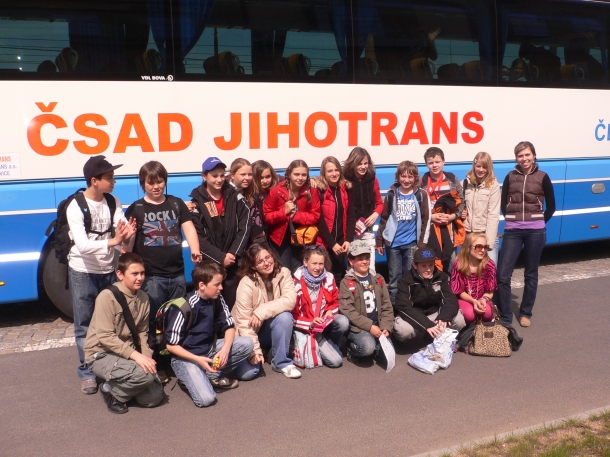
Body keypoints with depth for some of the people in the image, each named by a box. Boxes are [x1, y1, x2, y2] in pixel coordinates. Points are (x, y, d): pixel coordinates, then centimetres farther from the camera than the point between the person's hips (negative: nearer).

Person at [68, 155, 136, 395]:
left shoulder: (113, 202, -1)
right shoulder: (76, 206, -16)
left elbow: (121, 234, -9)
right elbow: (82, 244, -26)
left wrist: (126, 236, -32)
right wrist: (112, 241, -39)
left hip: (109, 271, 4)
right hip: (83, 272, -4)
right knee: (84, 325, 5)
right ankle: (87, 372, 17)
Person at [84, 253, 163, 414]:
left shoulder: (143, 298, 2)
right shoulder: (107, 297, -19)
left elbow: (142, 332, 5)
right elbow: (105, 337, -23)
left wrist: (147, 357, -11)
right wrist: (135, 355, -30)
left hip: (128, 354, 6)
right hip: (102, 354, -6)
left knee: (154, 397, -5)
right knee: (145, 375, -30)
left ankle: (121, 386, 19)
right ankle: (111, 390, -2)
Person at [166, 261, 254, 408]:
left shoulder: (217, 300, -6)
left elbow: (229, 326, 2)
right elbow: (171, 345, -16)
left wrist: (225, 349, -17)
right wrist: (198, 359, -24)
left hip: (210, 349, 6)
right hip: (187, 357, -6)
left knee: (246, 344, -14)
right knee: (206, 399, -25)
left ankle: (212, 376, -7)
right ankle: (193, 378, 6)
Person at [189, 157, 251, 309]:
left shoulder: (235, 197, 5)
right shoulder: (197, 201, -1)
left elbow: (244, 228, 0)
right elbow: (198, 238, -6)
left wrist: (233, 253, -11)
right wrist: (220, 257, -13)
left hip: (233, 263, 2)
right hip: (208, 264, -1)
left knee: (234, 304, 3)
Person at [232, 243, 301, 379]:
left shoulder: (283, 273, -12)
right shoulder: (247, 284, -22)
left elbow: (290, 300, -26)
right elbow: (244, 322, -22)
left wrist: (262, 312, -31)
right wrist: (254, 350, -25)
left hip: (271, 329, 3)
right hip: (251, 332, -2)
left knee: (285, 316, -30)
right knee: (248, 372, -22)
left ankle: (281, 362, -11)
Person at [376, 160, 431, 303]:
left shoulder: (421, 195, -1)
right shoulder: (391, 194, 2)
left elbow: (426, 220, -1)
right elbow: (384, 219, 6)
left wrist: (422, 243, -5)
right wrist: (379, 241, 4)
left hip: (412, 243, -1)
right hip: (393, 243, 1)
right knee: (394, 278, 6)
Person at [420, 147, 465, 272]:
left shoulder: (452, 180, 4)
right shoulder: (422, 183, -2)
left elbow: (461, 202, 7)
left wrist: (453, 216, -8)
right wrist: (431, 217, -12)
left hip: (449, 227, 2)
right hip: (429, 228, -2)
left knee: (451, 260, 9)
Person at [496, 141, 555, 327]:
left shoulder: (542, 177, 4)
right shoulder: (510, 177, 6)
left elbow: (550, 206, 8)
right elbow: (503, 204, 9)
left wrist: (539, 222, 4)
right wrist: (513, 219, 1)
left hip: (535, 231, 0)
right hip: (512, 230, 1)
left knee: (531, 273, 9)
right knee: (502, 274, -7)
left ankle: (525, 313, 23)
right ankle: (505, 316, 6)